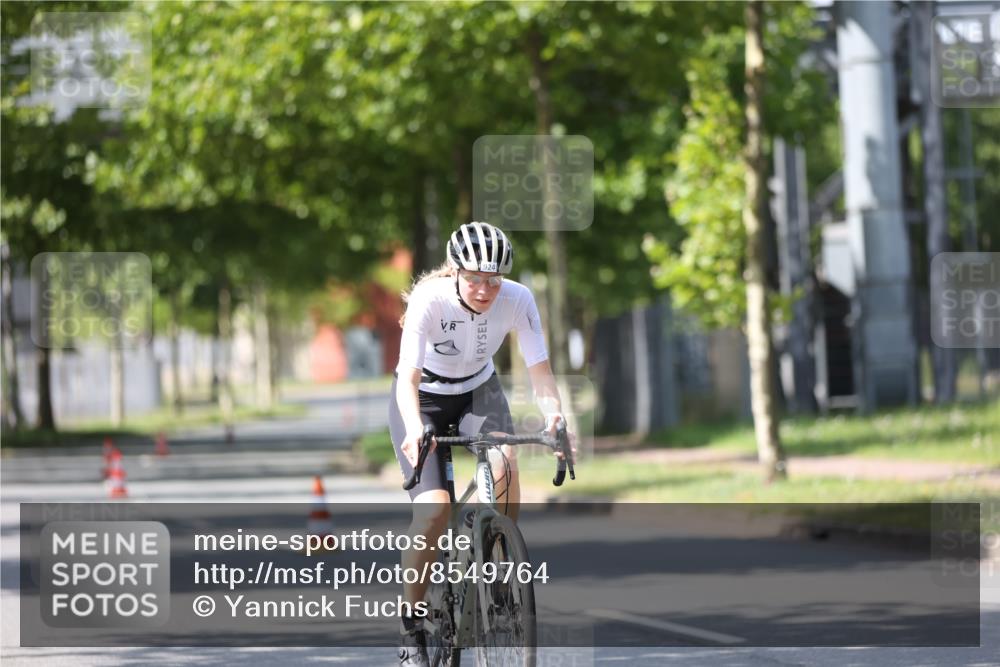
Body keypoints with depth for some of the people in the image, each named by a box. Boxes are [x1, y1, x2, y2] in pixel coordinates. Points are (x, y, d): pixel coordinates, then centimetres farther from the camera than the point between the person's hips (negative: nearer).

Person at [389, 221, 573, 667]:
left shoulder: (517, 300, -23)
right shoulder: (429, 299, -30)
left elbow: (539, 368, -23)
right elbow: (408, 376, -37)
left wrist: (553, 413, -43)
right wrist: (414, 429, -55)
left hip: (478, 391, 2)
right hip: (424, 397, -2)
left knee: (504, 463, -31)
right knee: (434, 509, -20)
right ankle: (412, 626, -5)